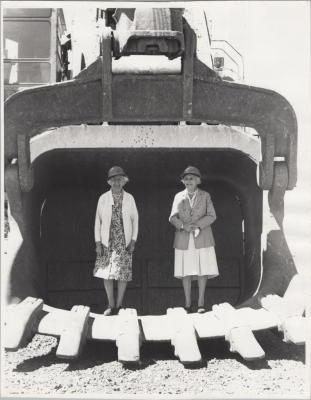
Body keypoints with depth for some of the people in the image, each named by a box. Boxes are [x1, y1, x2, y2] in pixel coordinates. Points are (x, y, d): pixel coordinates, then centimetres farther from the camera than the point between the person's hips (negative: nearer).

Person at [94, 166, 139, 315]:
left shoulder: (129, 199, 3)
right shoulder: (103, 199, 2)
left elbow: (135, 220, 7)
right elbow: (98, 221, 5)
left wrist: (133, 241, -1)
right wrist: (98, 242, -1)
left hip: (124, 242, 0)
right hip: (107, 243, 0)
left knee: (123, 274, 0)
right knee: (106, 274, 1)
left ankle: (119, 305, 15)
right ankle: (111, 305, 16)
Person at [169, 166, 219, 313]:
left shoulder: (205, 195, 7)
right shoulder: (179, 197, 9)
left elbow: (211, 215, 0)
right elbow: (172, 217, 5)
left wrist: (198, 225, -15)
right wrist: (183, 226, -14)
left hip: (202, 238, -1)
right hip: (184, 240, 1)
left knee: (203, 270, -2)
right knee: (186, 272, 0)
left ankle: (201, 303, 6)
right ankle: (188, 304, 8)